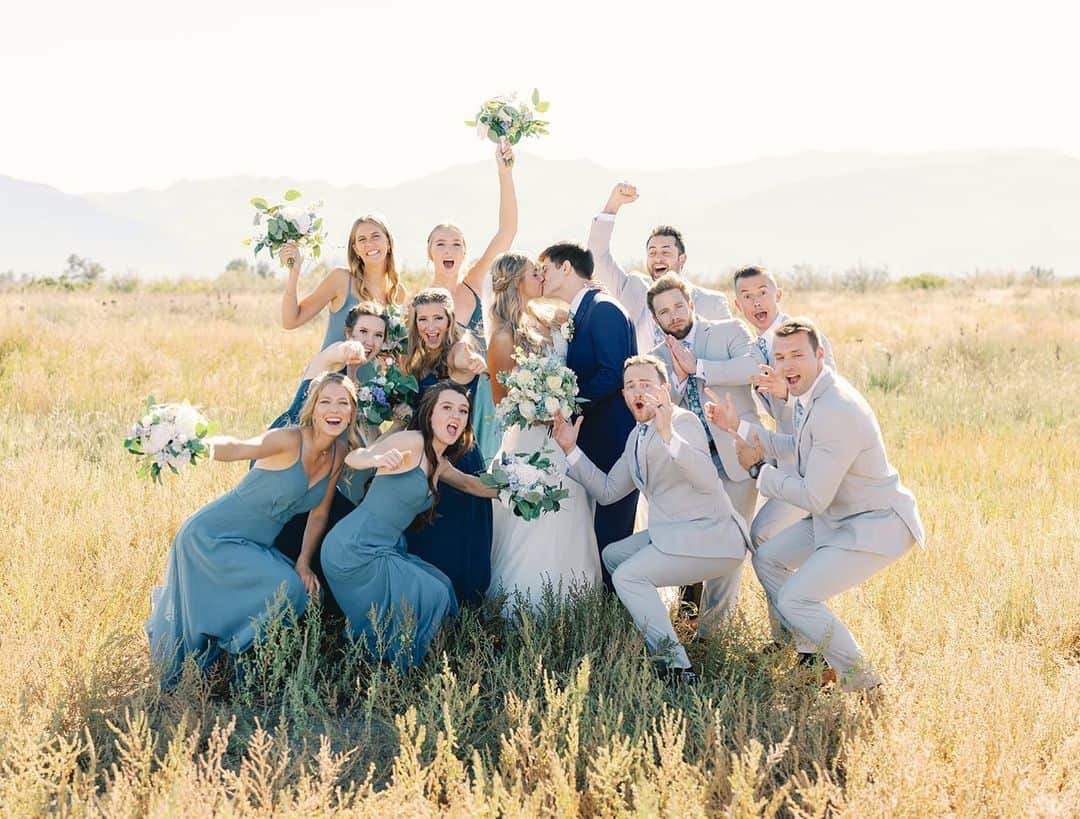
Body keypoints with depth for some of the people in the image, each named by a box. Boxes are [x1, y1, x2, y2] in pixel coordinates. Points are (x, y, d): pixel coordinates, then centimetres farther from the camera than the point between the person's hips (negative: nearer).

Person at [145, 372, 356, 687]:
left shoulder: (340, 454, 0)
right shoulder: (288, 441, -22)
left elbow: (319, 514, 9)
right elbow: (239, 448, -39)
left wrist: (303, 564, 3)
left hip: (254, 546, 8)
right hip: (212, 537, -8)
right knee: (286, 588, -19)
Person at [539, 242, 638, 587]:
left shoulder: (603, 309, -12)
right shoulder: (578, 315, 17)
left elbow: (612, 375, -22)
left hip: (613, 439, -10)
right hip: (593, 439, 10)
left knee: (610, 530, -5)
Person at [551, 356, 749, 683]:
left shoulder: (683, 421, -13)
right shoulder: (637, 437, 14)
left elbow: (707, 481, -30)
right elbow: (607, 491, 19)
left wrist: (668, 435, -42)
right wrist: (571, 449, 12)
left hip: (710, 537, -10)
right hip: (672, 533, 10)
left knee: (627, 576, -19)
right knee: (612, 555, 22)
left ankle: (676, 665, -17)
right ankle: (651, 634, 27)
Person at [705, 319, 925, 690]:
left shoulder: (837, 412, -29)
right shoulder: (812, 395, 2)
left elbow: (814, 498, -26)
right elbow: (795, 447, 20)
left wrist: (758, 469, -12)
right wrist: (737, 426, 13)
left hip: (878, 526, -11)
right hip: (838, 517, 11)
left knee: (794, 599, -15)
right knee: (767, 558, 17)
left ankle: (858, 676, 2)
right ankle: (810, 654, 26)